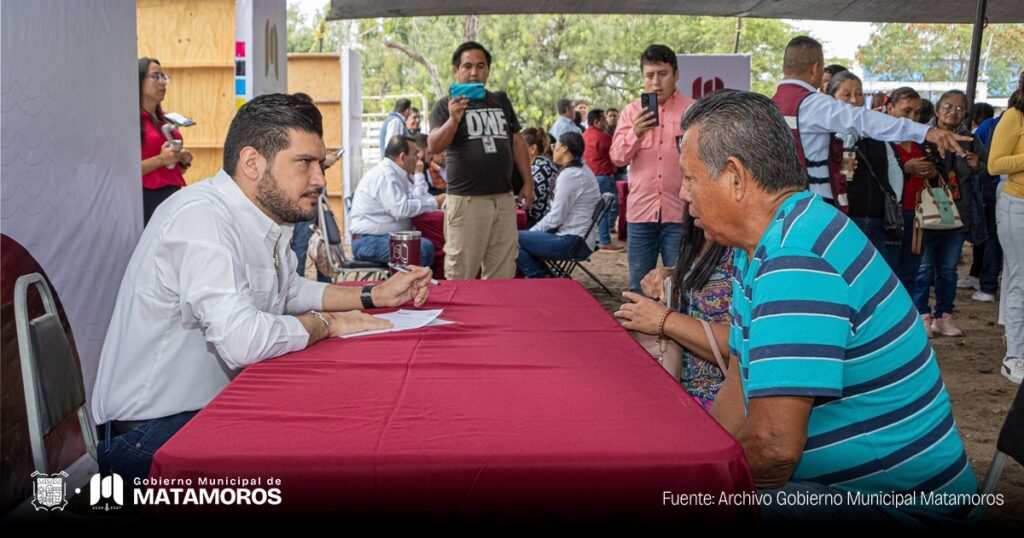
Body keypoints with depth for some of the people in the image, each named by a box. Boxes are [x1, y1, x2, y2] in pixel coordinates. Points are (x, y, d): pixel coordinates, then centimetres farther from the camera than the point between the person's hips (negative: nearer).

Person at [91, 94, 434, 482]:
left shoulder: (269, 216, 4)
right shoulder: (202, 216, -25)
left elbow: (288, 291, 22)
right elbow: (242, 340, -35)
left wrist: (374, 296, 8)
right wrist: (326, 323, -16)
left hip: (213, 406, 9)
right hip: (149, 431, -9)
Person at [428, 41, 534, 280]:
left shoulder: (501, 101, 17)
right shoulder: (446, 106, 2)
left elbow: (518, 142, 19)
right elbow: (434, 147, -11)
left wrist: (528, 182, 12)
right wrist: (453, 120, -28)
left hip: (504, 199, 5)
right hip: (466, 200, -5)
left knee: (503, 275, 9)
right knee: (460, 276, -3)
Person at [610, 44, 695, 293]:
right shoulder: (631, 111, 9)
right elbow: (617, 158, -1)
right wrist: (635, 133, -18)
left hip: (679, 211, -2)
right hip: (640, 209, 2)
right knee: (638, 286, 10)